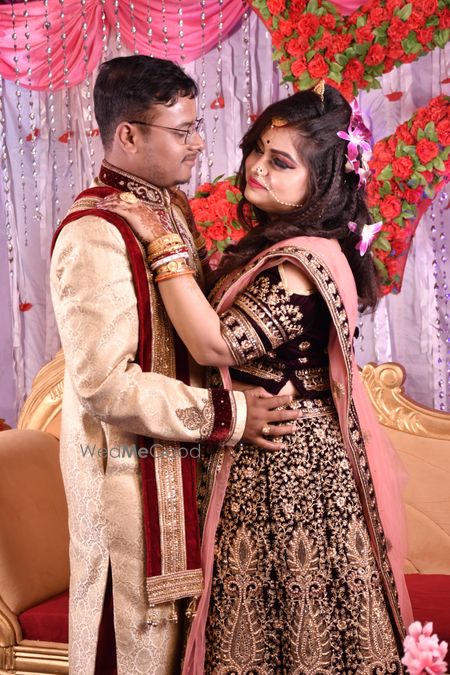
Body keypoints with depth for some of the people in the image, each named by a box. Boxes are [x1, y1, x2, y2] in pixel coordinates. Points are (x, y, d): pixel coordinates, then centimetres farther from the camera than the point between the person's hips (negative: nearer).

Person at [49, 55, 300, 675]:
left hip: (180, 451, 8)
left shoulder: (173, 205, 7)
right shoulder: (95, 234, -21)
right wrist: (224, 415, -20)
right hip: (132, 466, -8)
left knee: (178, 614, 19)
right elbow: (104, 383, -25)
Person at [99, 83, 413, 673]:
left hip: (284, 464, -10)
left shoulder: (304, 260, -22)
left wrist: (161, 243, -23)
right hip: (292, 452, 10)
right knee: (277, 617, 20)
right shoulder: (275, 244, 9)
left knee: (283, 621, 7)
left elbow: (215, 343, -27)